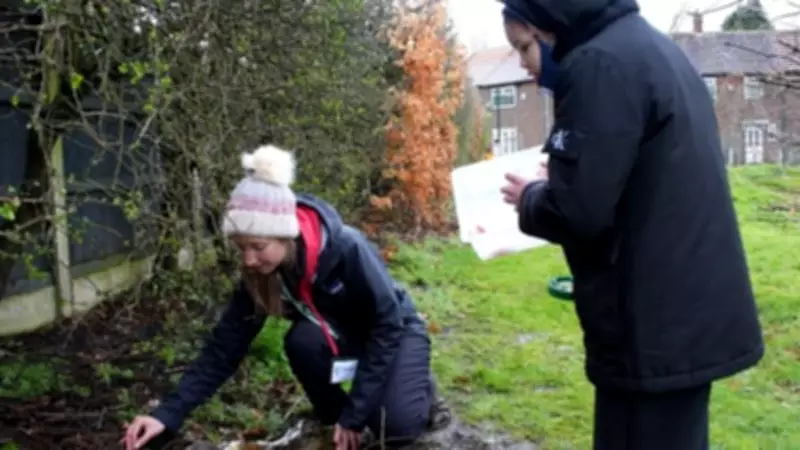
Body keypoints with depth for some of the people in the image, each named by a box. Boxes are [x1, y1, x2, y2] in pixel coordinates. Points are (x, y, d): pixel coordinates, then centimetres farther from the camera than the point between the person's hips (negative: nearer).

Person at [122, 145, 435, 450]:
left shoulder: (347, 250, -35)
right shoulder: (258, 274, -20)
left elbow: (387, 326, -27)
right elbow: (226, 345, -18)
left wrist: (354, 414, -26)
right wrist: (168, 413, -28)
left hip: (395, 332, -4)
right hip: (344, 335, 4)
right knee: (302, 340, -31)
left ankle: (419, 384, 6)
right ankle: (331, 416, -2)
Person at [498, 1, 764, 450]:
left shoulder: (600, 63, -16)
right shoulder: (651, 47, 15)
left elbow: (578, 209, -22)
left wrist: (529, 198, -1)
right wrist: (551, 184, 13)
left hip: (653, 327, -10)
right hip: (691, 314, 10)